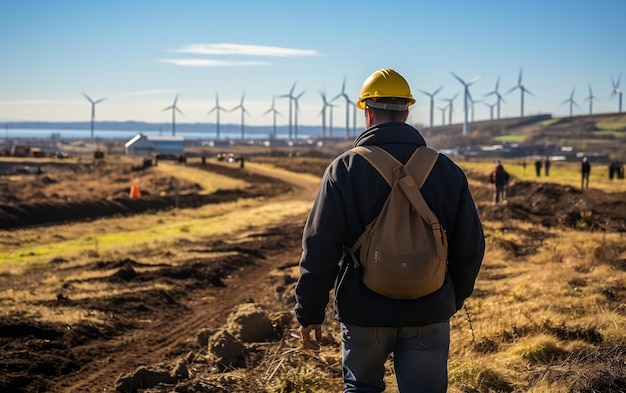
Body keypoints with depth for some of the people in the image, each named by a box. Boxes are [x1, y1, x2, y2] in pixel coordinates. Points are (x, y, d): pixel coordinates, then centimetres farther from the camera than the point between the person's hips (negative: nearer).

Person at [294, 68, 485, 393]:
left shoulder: (345, 169, -8)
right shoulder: (447, 170, 0)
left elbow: (319, 247, -10)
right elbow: (470, 248, 5)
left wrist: (310, 313, -1)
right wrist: (455, 298, 20)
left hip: (364, 314, -1)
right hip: (428, 316, 1)